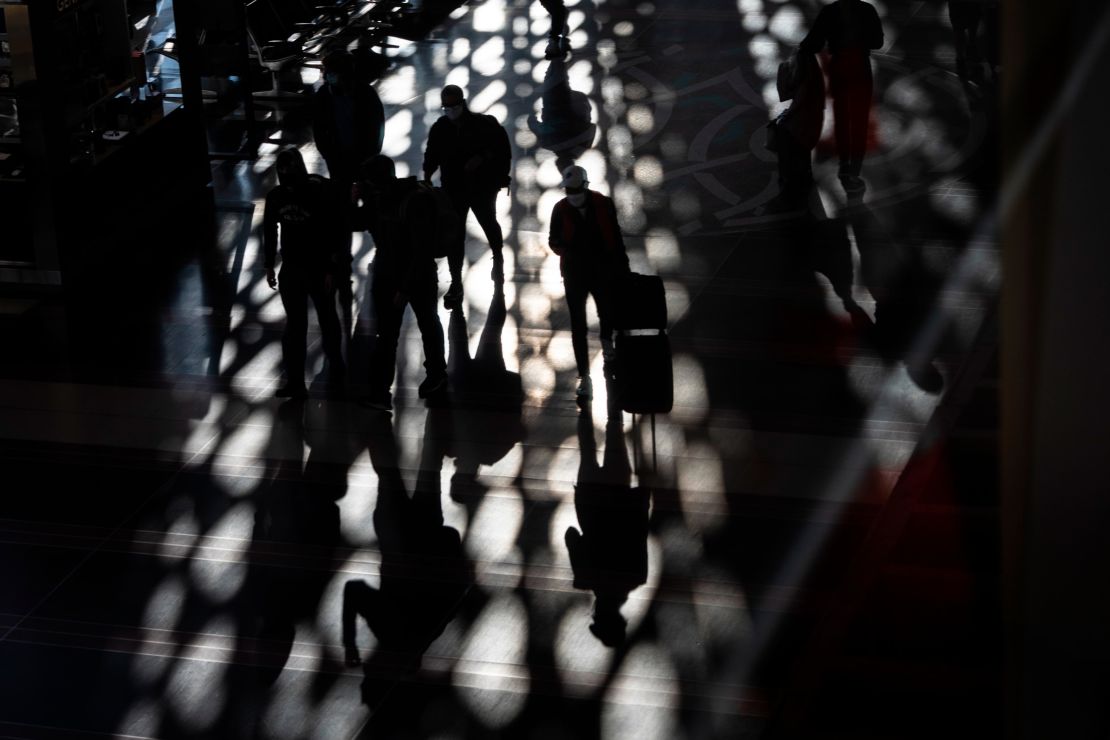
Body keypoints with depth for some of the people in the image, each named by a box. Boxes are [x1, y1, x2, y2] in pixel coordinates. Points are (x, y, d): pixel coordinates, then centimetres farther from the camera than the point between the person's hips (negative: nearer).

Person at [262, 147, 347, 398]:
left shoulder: (320, 194, -18)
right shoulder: (276, 196, -5)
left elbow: (337, 233, -14)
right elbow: (269, 231, 8)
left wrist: (332, 270, -15)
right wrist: (269, 266, 8)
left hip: (320, 269, -3)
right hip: (292, 268, 3)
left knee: (327, 319, 16)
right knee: (295, 324, 1)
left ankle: (336, 366, 38)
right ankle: (295, 382, 3)